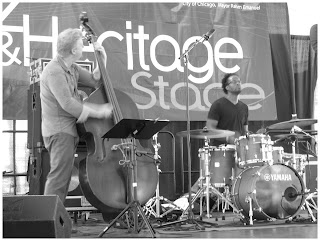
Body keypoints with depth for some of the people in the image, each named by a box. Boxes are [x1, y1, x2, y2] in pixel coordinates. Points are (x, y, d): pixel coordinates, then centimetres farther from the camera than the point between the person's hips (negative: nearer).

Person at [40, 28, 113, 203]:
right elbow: (67, 103, -26)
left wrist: (102, 61, 5)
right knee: (59, 177, -14)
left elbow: (95, 81, 19)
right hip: (59, 131, -10)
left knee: (64, 177, 13)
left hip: (69, 130, 10)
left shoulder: (72, 68, 13)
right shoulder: (54, 72, -19)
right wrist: (98, 112, -24)